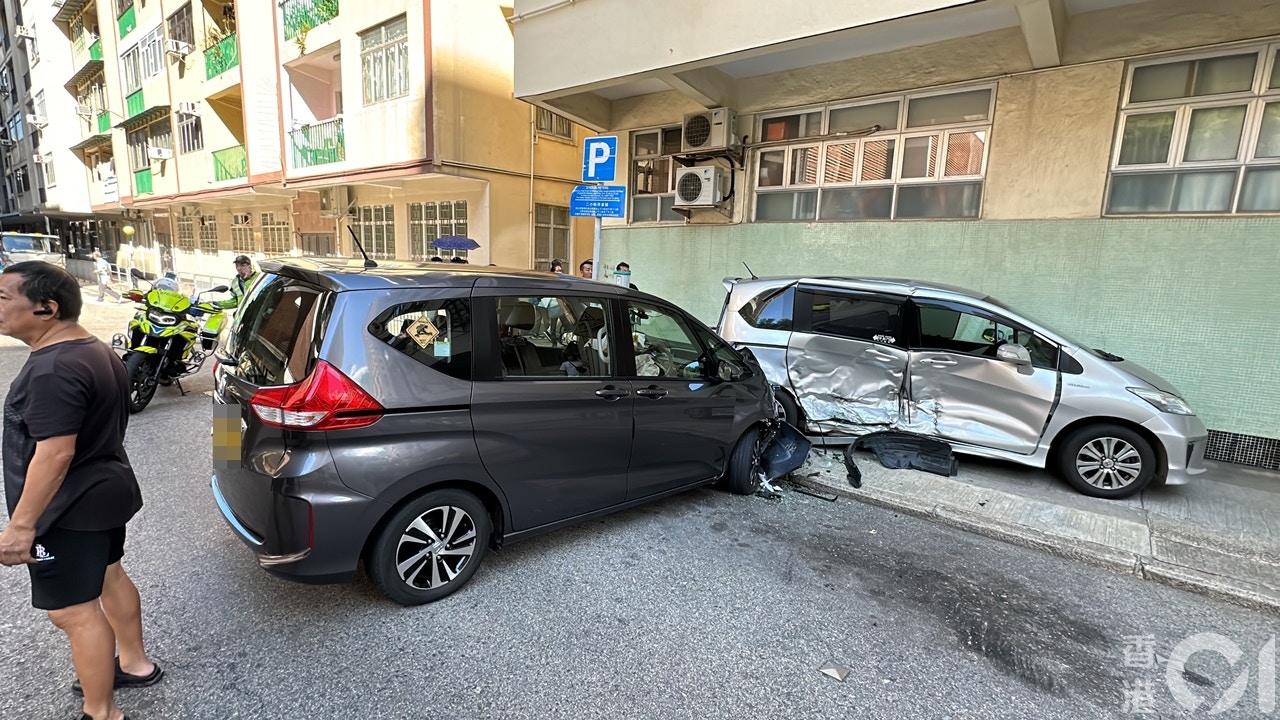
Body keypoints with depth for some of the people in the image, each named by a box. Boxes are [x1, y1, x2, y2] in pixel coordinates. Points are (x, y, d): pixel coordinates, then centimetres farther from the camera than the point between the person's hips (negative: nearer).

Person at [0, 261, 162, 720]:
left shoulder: (54, 368, -25)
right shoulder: (95, 351, 7)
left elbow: (54, 454, -27)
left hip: (71, 509, -10)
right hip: (106, 491, 10)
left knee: (73, 610, 0)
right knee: (109, 577, 23)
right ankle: (135, 664, 38)